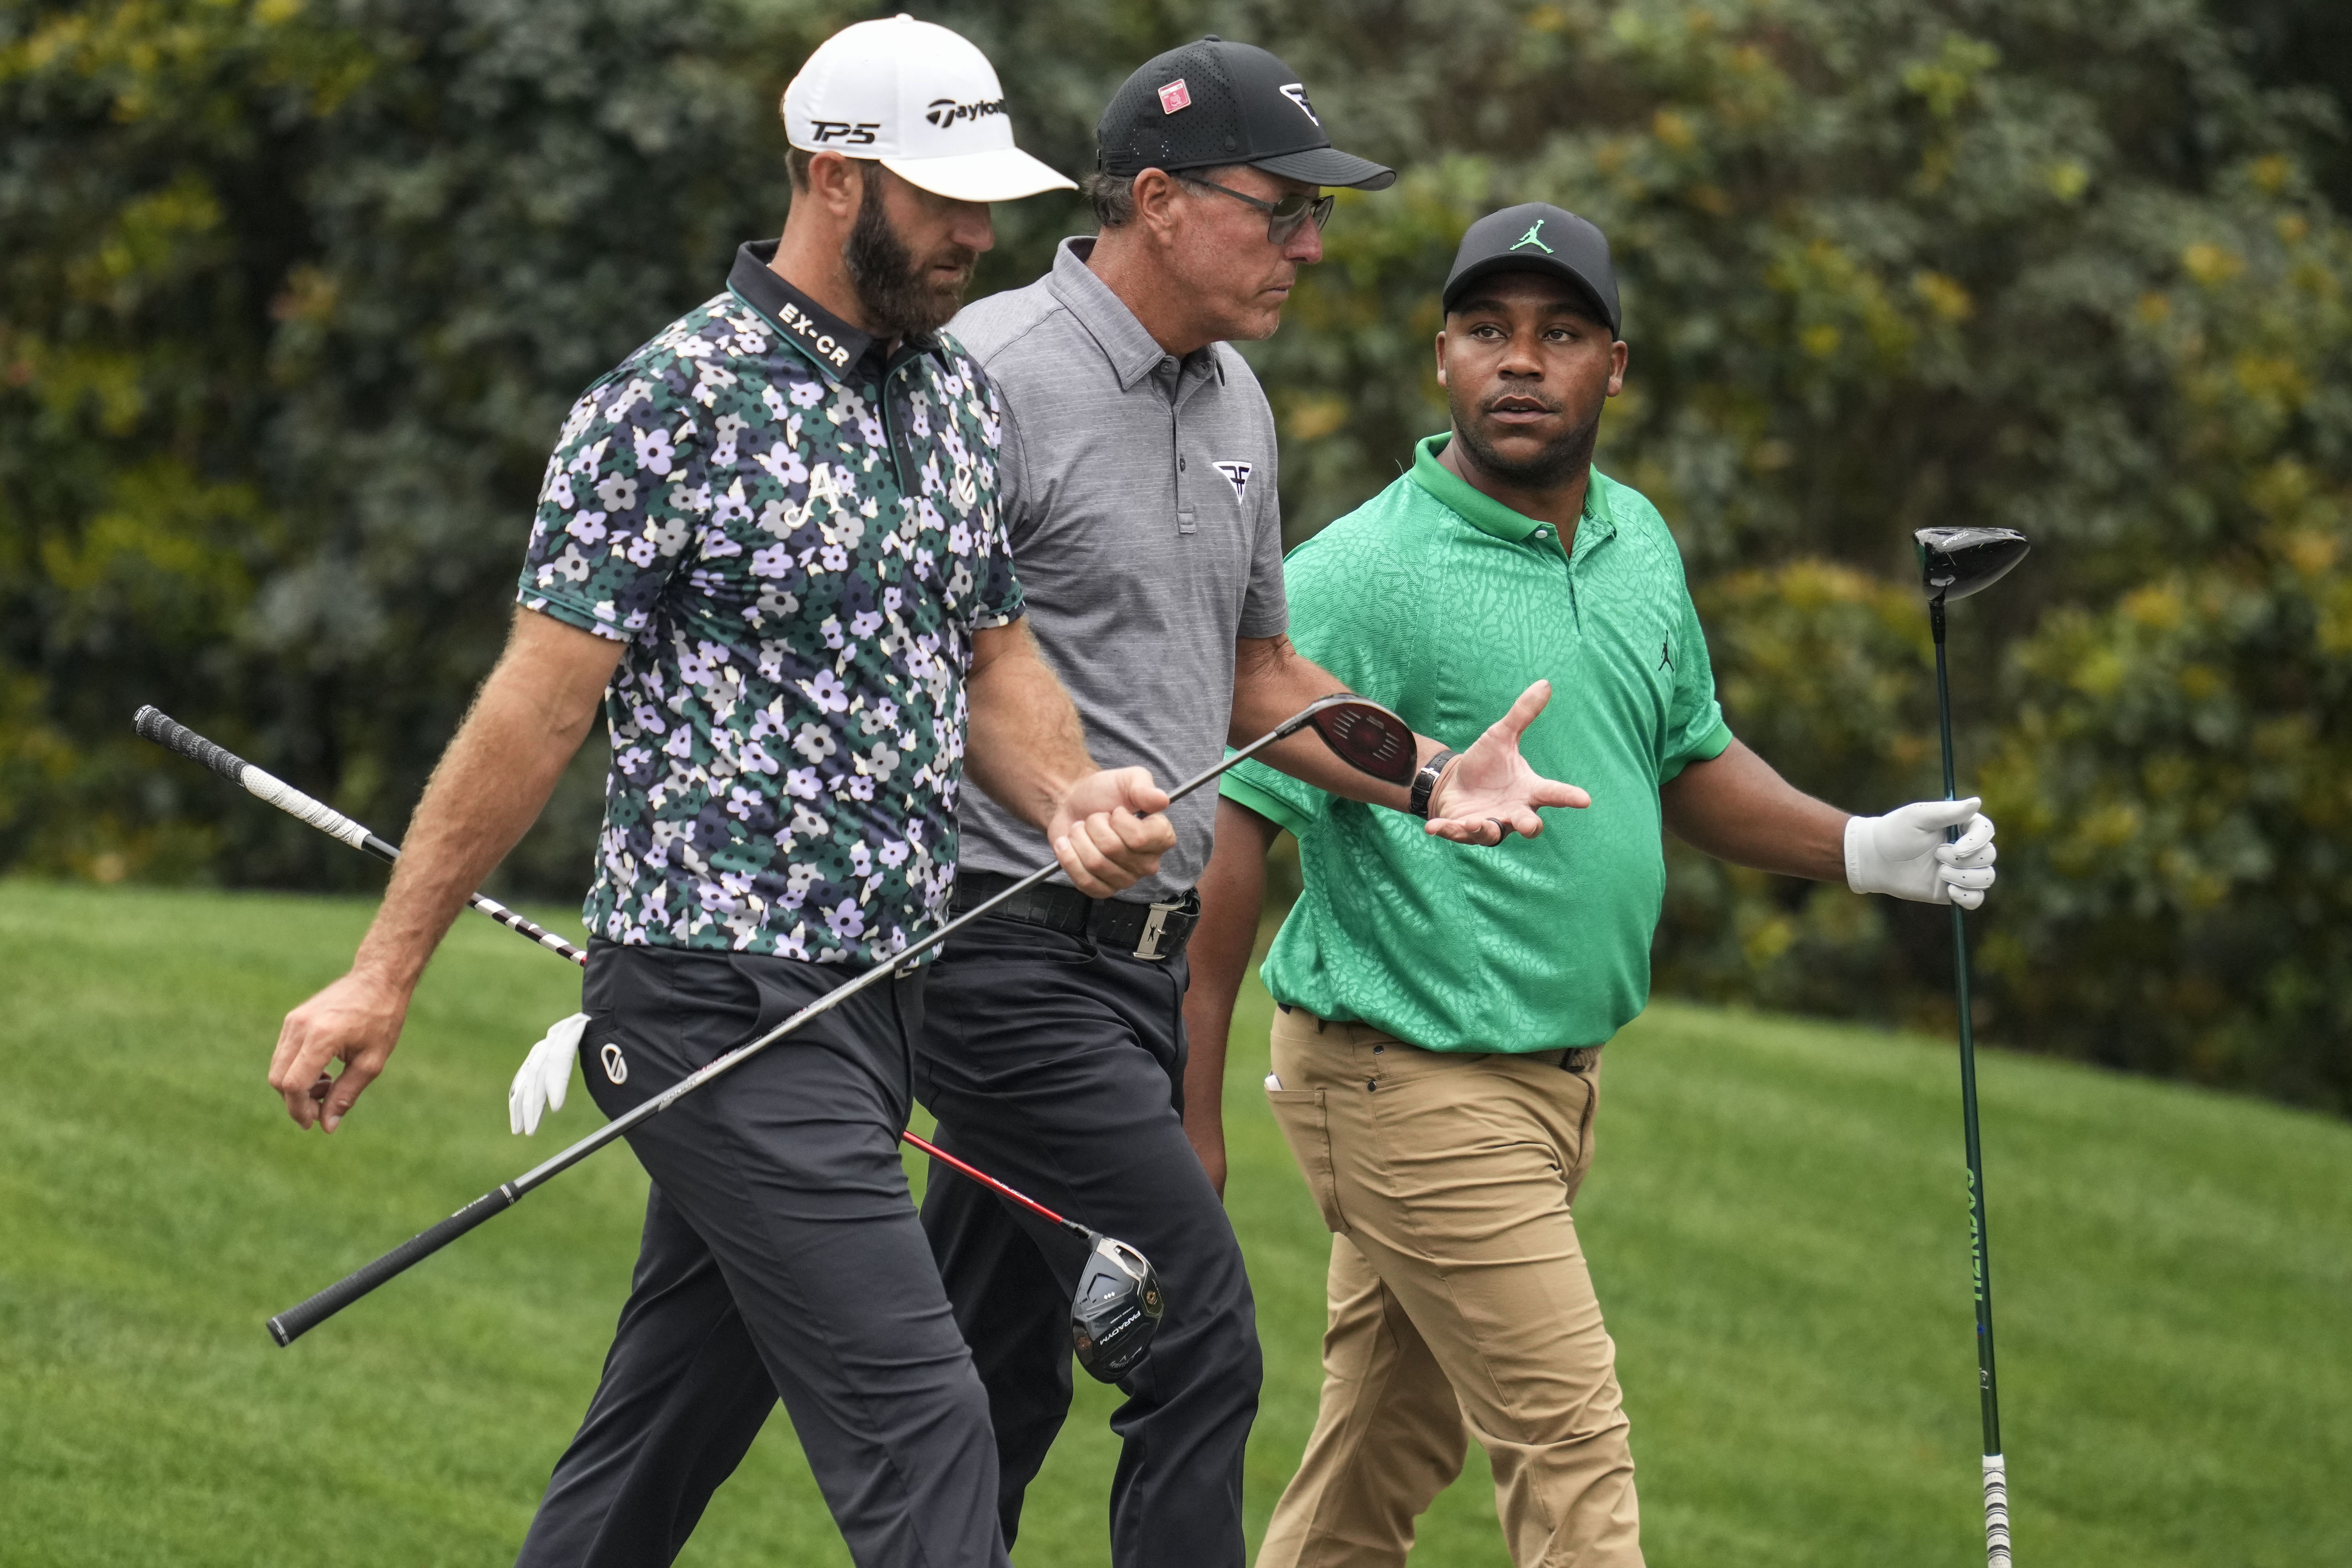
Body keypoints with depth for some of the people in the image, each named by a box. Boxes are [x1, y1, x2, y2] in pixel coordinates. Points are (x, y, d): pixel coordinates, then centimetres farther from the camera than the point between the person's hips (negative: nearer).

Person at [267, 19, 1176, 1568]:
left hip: (877, 989, 8)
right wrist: (385, 974, -11)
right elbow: (542, 700, -11)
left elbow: (991, 653, 20)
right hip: (725, 997, -8)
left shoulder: (959, 392, 12)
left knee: (666, 1432, 13)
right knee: (917, 1424, -14)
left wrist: (1070, 797, -3)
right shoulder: (677, 403, -12)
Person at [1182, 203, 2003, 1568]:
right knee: (1571, 1444, -11)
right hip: (1416, 1083, -7)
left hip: (1558, 1077, 7)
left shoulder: (1641, 545, 9)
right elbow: (1233, 828, -16)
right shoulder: (1358, 578, -15)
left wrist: (1861, 850, 7)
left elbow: (1688, 761, 24)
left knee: (1389, 1454, 15)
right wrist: (1184, 1117, -20)